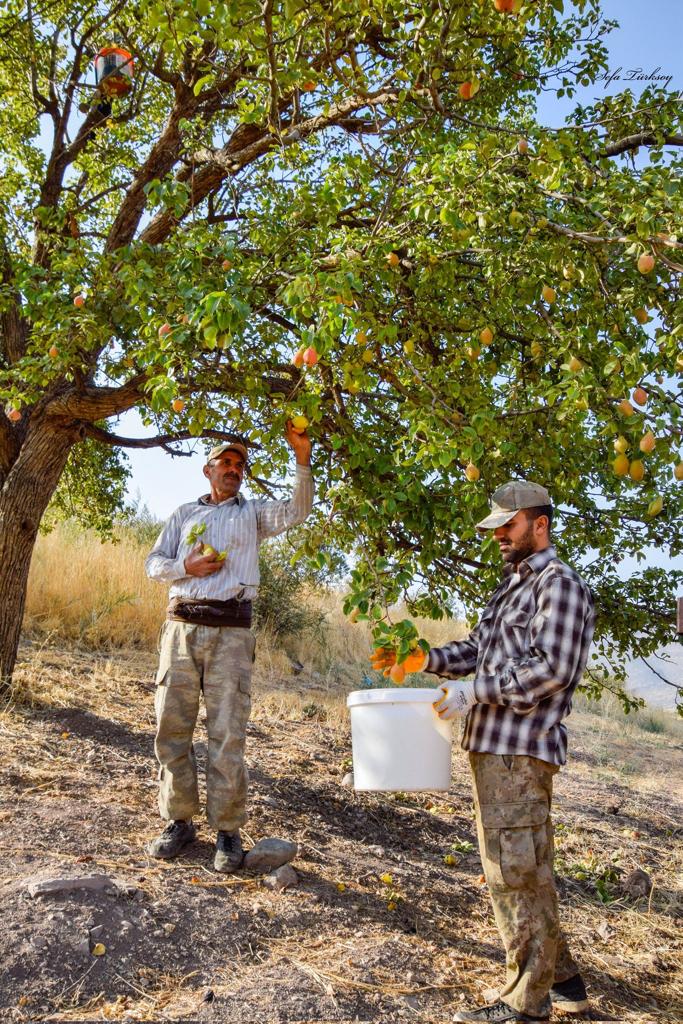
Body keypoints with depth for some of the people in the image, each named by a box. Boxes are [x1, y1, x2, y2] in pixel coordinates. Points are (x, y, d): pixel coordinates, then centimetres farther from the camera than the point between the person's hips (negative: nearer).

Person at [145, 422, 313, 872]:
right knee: (172, 726, 2)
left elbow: (296, 512, -2)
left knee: (228, 733, -5)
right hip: (182, 626, 3)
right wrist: (186, 567, -4)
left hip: (231, 632, -2)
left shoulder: (253, 512, 16)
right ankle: (180, 820, 15)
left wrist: (302, 458, -14)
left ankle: (228, 831, 3)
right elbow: (154, 562, 17)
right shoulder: (185, 513, 21)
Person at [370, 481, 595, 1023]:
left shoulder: (560, 583, -10)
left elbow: (551, 668, -20)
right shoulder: (512, 584, 20)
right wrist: (424, 660, 3)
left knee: (517, 871, -3)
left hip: (520, 749, -10)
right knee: (526, 870, 17)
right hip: (492, 744, 10)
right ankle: (562, 980, 30)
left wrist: (471, 692, -20)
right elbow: (477, 648, 18)